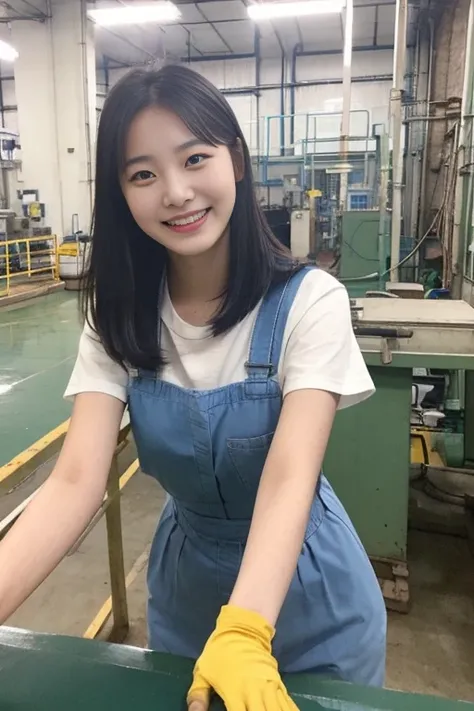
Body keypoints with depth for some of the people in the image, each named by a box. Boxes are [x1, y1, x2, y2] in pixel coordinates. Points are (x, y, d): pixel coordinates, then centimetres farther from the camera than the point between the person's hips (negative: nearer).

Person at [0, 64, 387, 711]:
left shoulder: (309, 301, -22)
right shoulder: (118, 318, -12)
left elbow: (289, 479, -30)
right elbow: (77, 481, -21)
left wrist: (243, 635, -43)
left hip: (306, 595, -2)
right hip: (184, 590, 3)